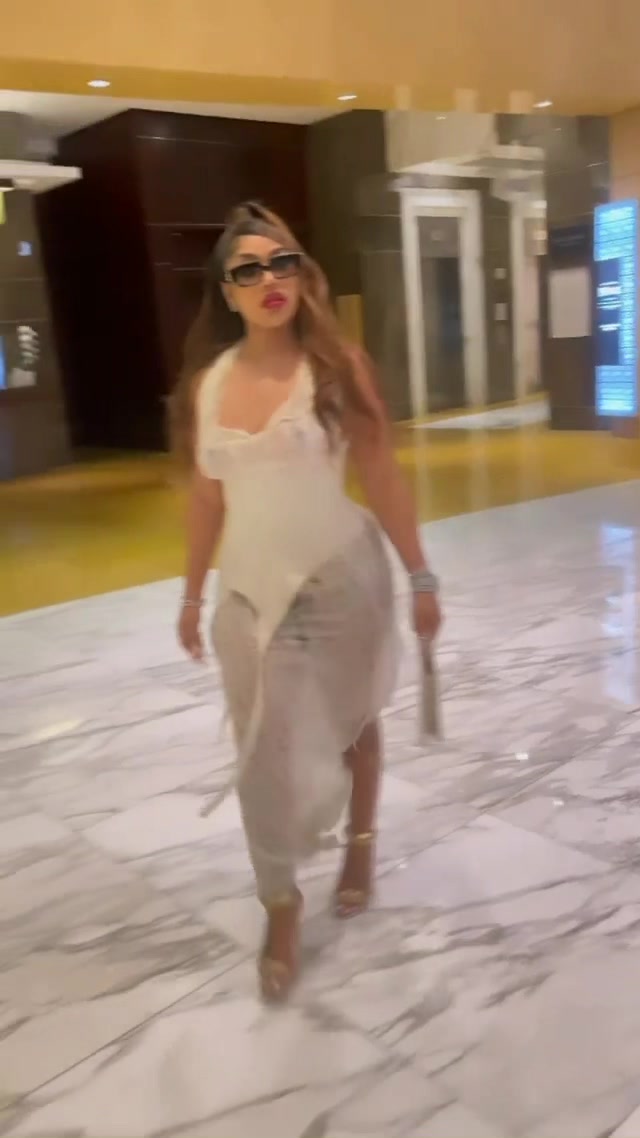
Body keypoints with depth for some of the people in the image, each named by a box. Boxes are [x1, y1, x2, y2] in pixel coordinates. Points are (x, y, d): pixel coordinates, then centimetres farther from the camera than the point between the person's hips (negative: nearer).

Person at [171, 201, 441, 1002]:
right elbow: (206, 498, 7)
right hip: (251, 593, 2)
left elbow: (383, 478, -7)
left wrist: (420, 578, -6)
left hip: (343, 583, -2)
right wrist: (192, 593, 12)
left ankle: (360, 846, 45)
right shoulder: (206, 383, 0)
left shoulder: (339, 366, -9)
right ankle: (281, 907, 25)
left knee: (351, 723, 18)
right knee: (267, 759, 6)